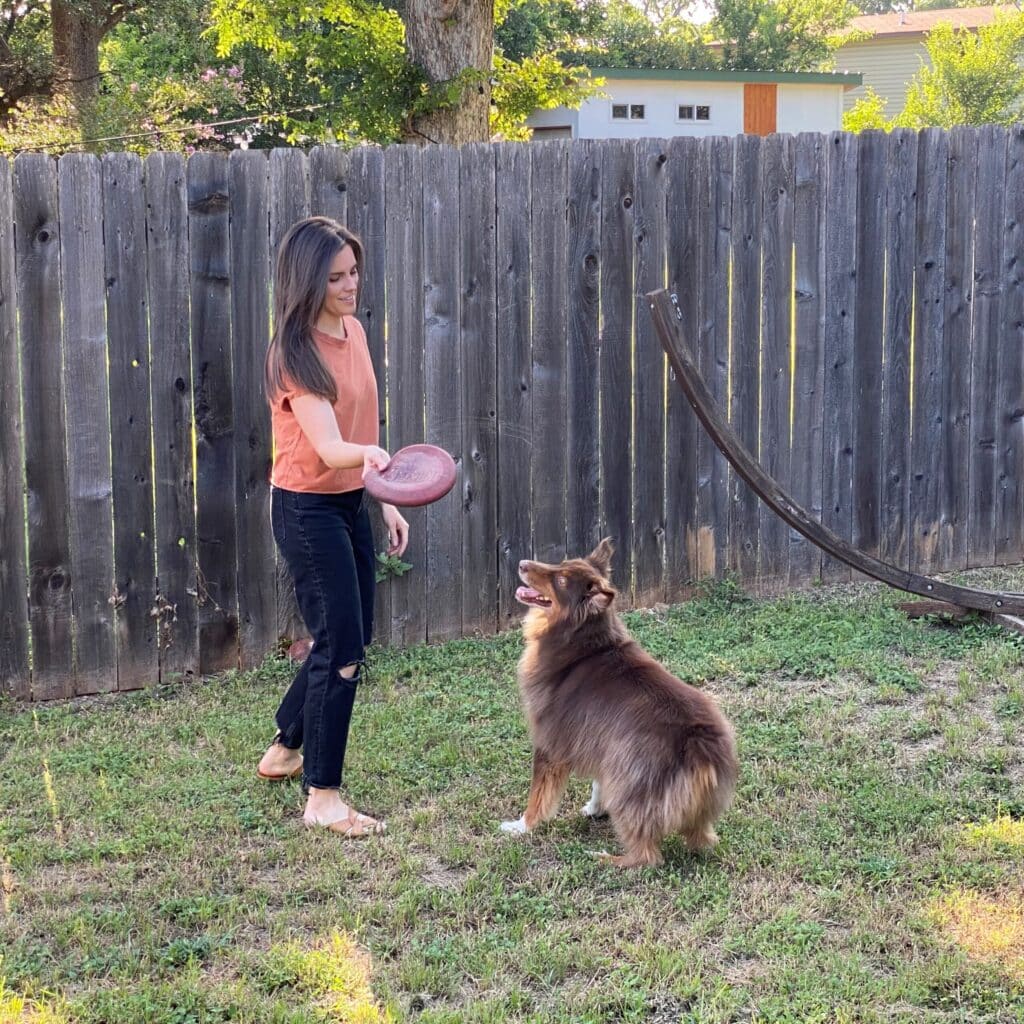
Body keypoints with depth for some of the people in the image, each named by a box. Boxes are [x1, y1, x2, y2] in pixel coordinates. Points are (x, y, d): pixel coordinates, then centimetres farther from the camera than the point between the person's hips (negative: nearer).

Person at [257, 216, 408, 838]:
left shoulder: (354, 332, 5)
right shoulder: (296, 355, -20)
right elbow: (327, 445, -31)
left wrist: (386, 500, 15)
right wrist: (369, 456, -51)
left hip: (352, 504, 9)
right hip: (308, 510, -9)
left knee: (350, 639, 18)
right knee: (342, 649, -7)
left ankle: (286, 749, 36)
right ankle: (323, 797, 4)